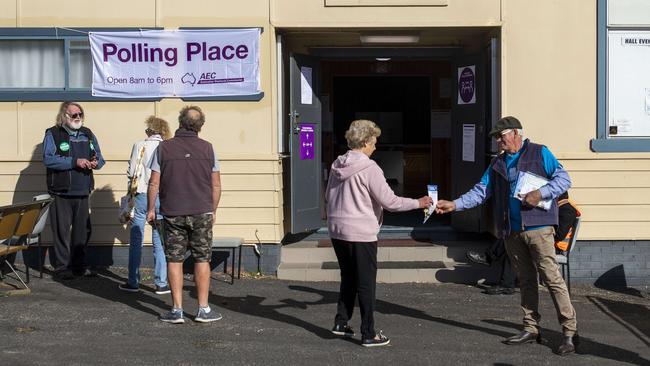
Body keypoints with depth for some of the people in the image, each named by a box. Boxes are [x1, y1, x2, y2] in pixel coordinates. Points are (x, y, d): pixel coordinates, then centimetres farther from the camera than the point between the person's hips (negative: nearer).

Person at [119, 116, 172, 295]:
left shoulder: (139, 146, -1)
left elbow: (131, 172, 1)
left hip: (141, 196, 0)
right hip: (161, 198, 0)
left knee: (136, 241, 7)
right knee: (159, 242, 6)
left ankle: (133, 282, 12)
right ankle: (161, 283, 8)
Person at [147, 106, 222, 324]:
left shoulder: (164, 148, -2)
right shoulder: (207, 148, 1)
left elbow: (154, 183, -3)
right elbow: (216, 185, 3)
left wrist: (150, 209, 8)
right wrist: (213, 210, 15)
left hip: (172, 213, 0)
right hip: (202, 212, 0)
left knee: (174, 260, 4)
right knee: (202, 259, 6)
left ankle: (177, 310, 4)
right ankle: (203, 310, 6)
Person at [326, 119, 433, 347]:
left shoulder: (337, 166, 6)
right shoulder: (369, 168, -15)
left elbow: (328, 196, 17)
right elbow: (389, 201, -15)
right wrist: (418, 203, -4)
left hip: (337, 231, 7)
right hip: (361, 234, -7)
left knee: (348, 278, 21)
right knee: (366, 284, 2)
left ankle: (341, 322, 25)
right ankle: (368, 334, 6)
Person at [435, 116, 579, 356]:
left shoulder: (539, 154, 0)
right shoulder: (497, 163, 16)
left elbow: (563, 179, -5)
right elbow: (480, 191, 12)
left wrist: (540, 194, -19)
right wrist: (454, 205, -1)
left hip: (538, 228, -6)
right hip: (512, 232, 6)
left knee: (552, 278, -9)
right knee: (526, 281, 12)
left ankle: (570, 331, -6)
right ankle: (531, 329, 19)